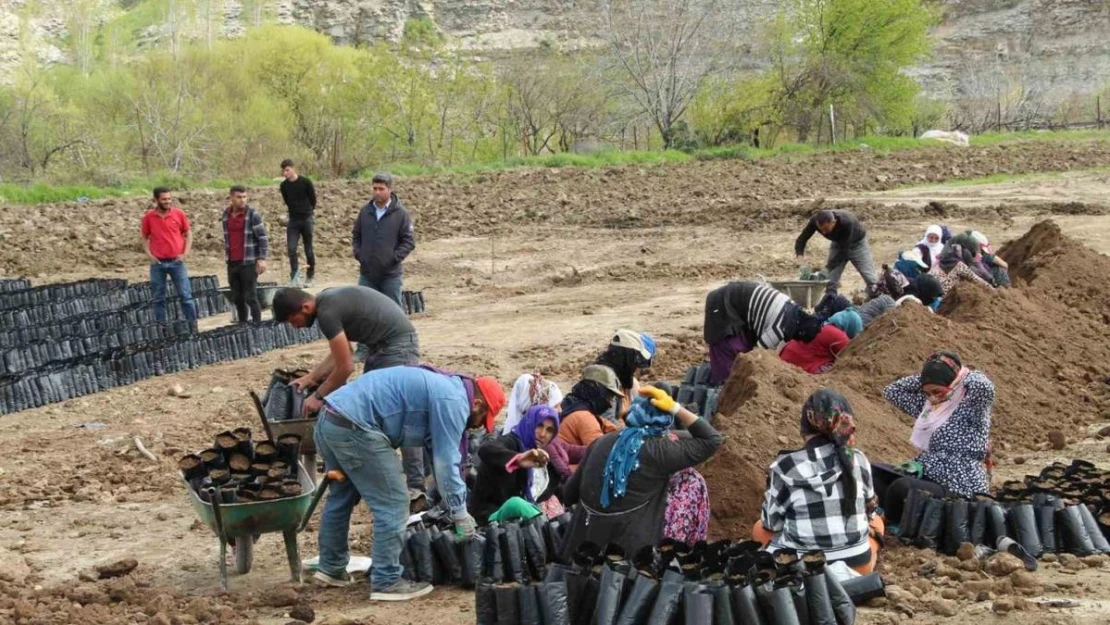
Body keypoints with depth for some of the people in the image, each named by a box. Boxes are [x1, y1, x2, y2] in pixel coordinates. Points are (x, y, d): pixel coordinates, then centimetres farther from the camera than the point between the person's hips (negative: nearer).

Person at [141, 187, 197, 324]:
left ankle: (193, 326, 6)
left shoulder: (179, 214, -1)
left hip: (176, 262, -1)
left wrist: (185, 253, -2)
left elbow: (188, 233, 8)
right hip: (157, 263, 1)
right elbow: (144, 237, 10)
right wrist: (149, 254, -3)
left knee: (186, 295, 0)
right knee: (158, 298, 7)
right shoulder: (149, 217, 0)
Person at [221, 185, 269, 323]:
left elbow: (263, 237, -8)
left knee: (250, 297, -6)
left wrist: (262, 258, -15)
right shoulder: (226, 214, 9)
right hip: (232, 263, 5)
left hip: (248, 262, -5)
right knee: (237, 297, 7)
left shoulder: (253, 214, -6)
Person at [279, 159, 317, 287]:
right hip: (293, 220, 3)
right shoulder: (284, 185, 3)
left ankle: (311, 276, 15)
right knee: (291, 248, -9)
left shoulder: (305, 182, -8)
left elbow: (313, 199, 2)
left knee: (308, 250, 3)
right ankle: (294, 277, -5)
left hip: (307, 219, -3)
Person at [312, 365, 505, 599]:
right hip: (354, 428, -10)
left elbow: (443, 456, 32)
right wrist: (461, 514, 2)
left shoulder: (441, 388, 24)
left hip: (329, 420, 10)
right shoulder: (454, 401, -6)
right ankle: (387, 583, 4)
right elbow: (446, 462, -7)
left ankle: (332, 568, 37)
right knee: (393, 504, -2)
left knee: (341, 498, 25)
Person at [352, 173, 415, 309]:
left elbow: (409, 241, -7)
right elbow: (356, 235, 15)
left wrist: (394, 258, -15)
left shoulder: (400, 214, -7)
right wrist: (358, 253, 1)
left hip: (391, 274, -4)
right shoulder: (365, 211, 5)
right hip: (367, 273, 4)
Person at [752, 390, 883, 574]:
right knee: (875, 521, 33)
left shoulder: (784, 468, -12)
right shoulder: (858, 460, -4)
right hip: (856, 567, 2)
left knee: (760, 529, 28)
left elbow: (772, 523, 0)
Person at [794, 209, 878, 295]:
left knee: (870, 278, -4)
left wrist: (828, 266, -41)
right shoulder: (814, 221, -30)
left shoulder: (846, 222, -41)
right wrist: (800, 255, -40)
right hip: (837, 243, 3)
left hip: (857, 243, -3)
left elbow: (844, 250, -37)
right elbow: (801, 239, -20)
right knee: (831, 281, -7)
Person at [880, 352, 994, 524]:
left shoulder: (971, 408, -9)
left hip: (959, 491, -9)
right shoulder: (929, 405, 14)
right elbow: (892, 391, 19)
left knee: (900, 488, -31)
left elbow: (984, 387, -30)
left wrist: (963, 374, -9)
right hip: (927, 478, 9)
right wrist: (929, 374, 9)